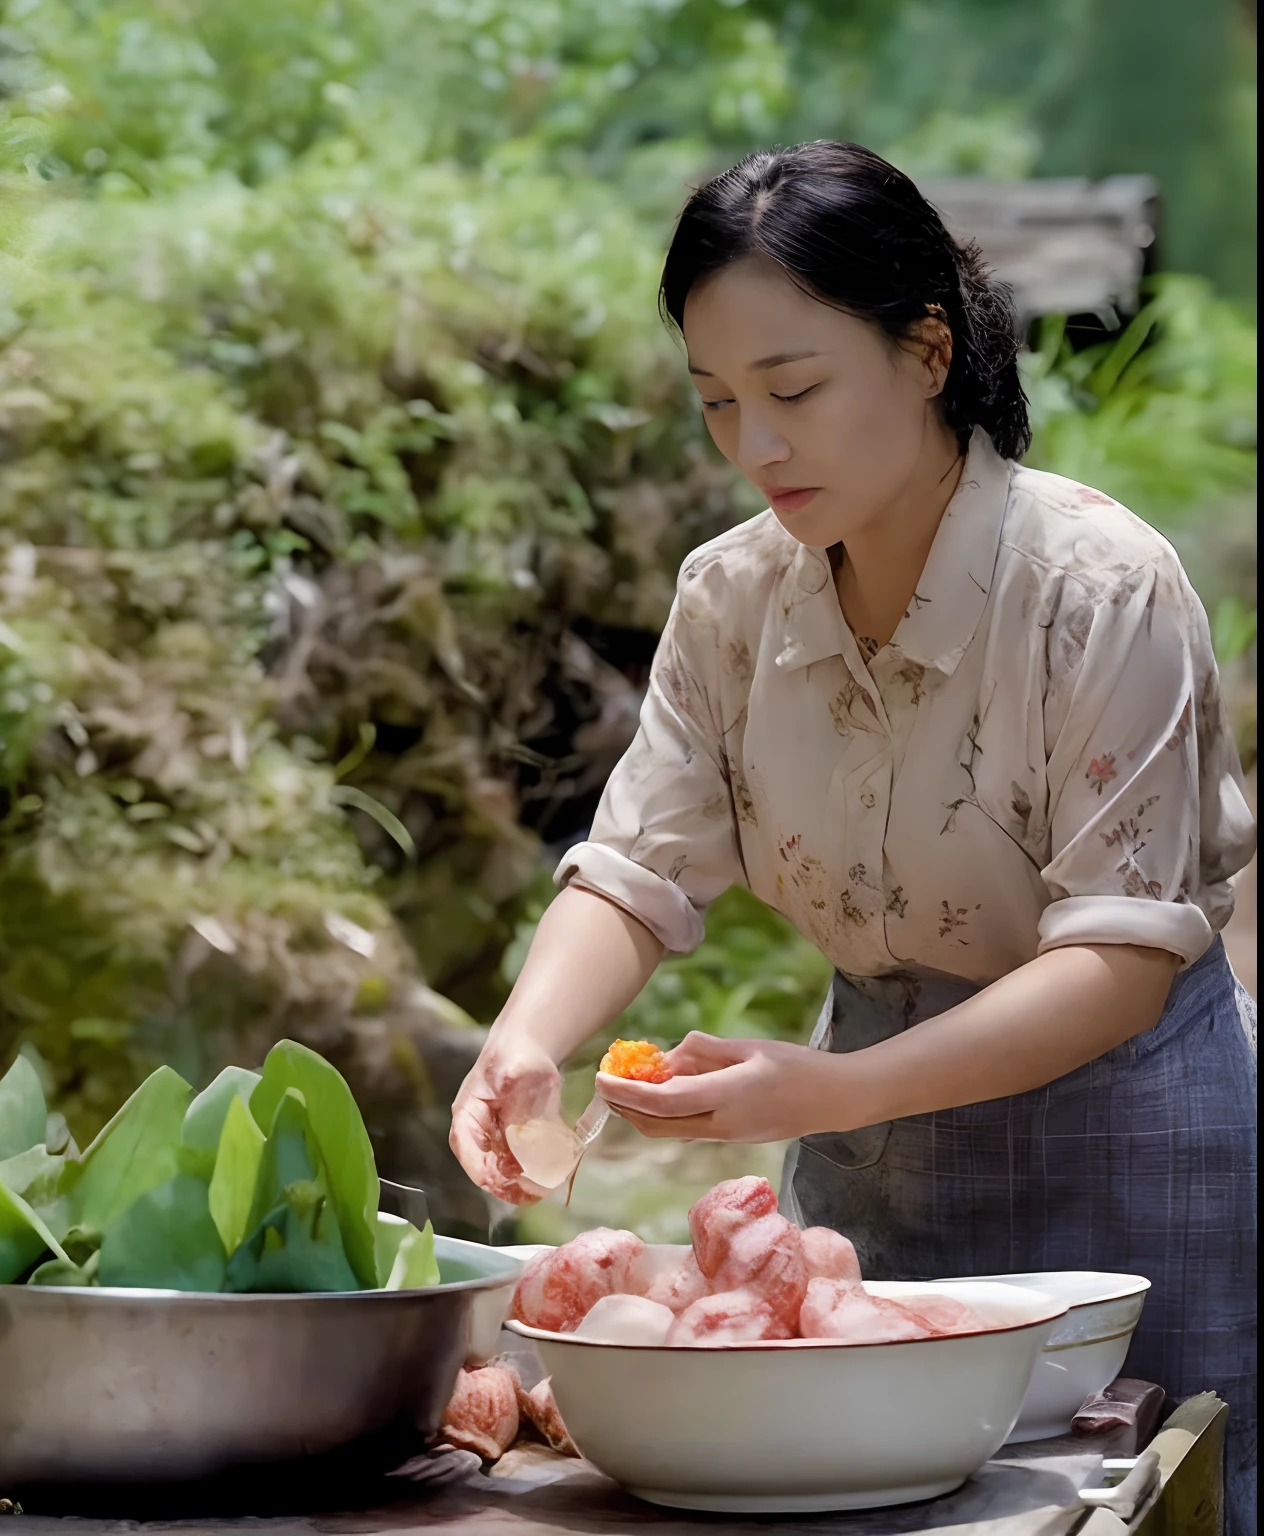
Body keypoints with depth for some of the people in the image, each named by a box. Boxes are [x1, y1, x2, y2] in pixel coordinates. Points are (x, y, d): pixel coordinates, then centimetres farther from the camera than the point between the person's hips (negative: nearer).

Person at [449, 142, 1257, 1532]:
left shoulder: (1098, 585, -21)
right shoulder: (732, 598, -3)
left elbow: (1125, 954, -24)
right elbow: (635, 872, -4)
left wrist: (833, 1092, -37)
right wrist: (526, 1040, -27)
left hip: (1118, 1132, -5)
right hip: (870, 1150, 5)